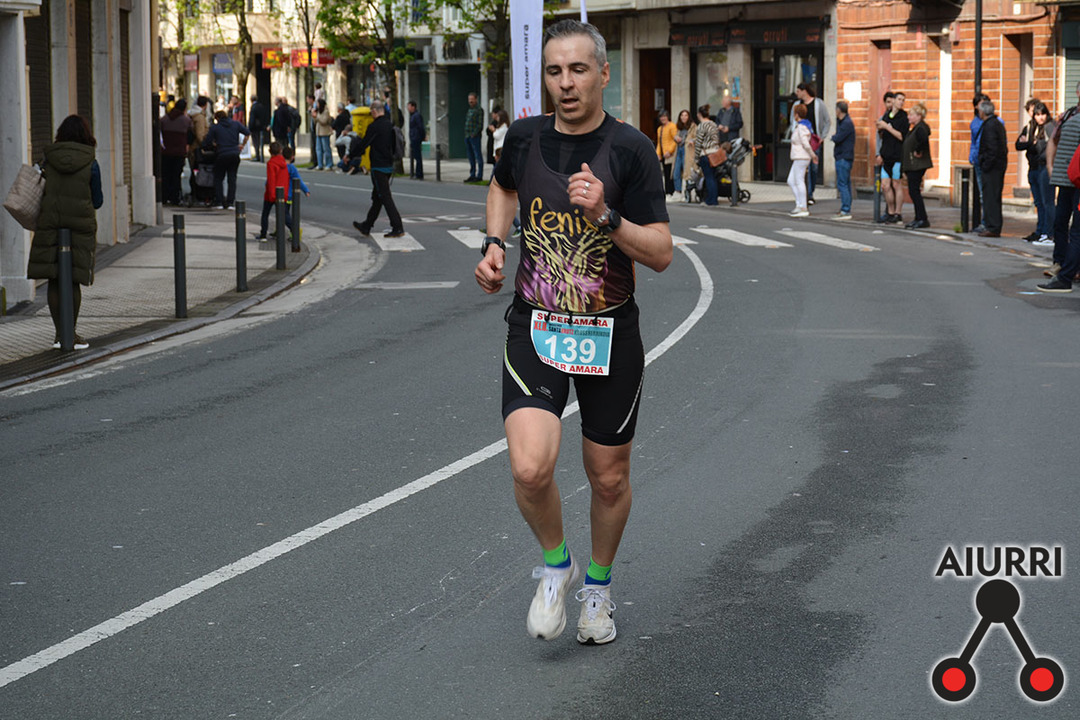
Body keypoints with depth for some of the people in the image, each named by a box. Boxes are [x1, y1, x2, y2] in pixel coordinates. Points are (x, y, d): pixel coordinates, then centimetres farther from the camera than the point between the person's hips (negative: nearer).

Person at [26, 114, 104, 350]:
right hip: (81, 224, -2)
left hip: (50, 223, 2)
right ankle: (71, 333, 7)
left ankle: (60, 333, 9)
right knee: (73, 280, 5)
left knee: (54, 280, 7)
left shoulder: (48, 159, 1)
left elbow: (40, 189, 6)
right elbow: (97, 201, 3)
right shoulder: (90, 164, -5)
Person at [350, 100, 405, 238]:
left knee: (385, 197, -7)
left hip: (378, 167, -9)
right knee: (377, 197, 15)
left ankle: (397, 228, -10)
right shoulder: (390, 125, 8)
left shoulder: (374, 127, -16)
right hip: (389, 165, 9)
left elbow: (362, 145, -10)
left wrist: (352, 153, 6)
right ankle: (366, 226, 26)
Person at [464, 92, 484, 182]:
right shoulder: (468, 110, 18)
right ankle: (472, 175, 17)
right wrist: (466, 135, 11)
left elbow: (480, 124, -12)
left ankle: (479, 175, -6)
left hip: (475, 136, -9)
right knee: (471, 156, 11)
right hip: (467, 136, 9)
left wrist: (474, 134, -16)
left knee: (478, 156, -6)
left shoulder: (479, 110, -7)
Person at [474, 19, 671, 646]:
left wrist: (605, 217, -26)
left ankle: (598, 584, 39)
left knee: (610, 478, 11)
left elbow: (662, 254, -11)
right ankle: (555, 564, 11)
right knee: (530, 469, -19)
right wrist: (494, 245, 9)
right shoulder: (526, 137, 0)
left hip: (610, 335, -1)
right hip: (535, 329, 1)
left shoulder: (630, 149, -10)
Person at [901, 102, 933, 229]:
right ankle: (919, 219, 16)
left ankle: (922, 219, -7)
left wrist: (918, 152, -24)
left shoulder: (920, 128, -16)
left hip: (917, 165, -10)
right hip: (912, 165, 10)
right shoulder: (915, 128, 16)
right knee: (913, 191, 12)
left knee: (914, 191, -9)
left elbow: (924, 139, -35)